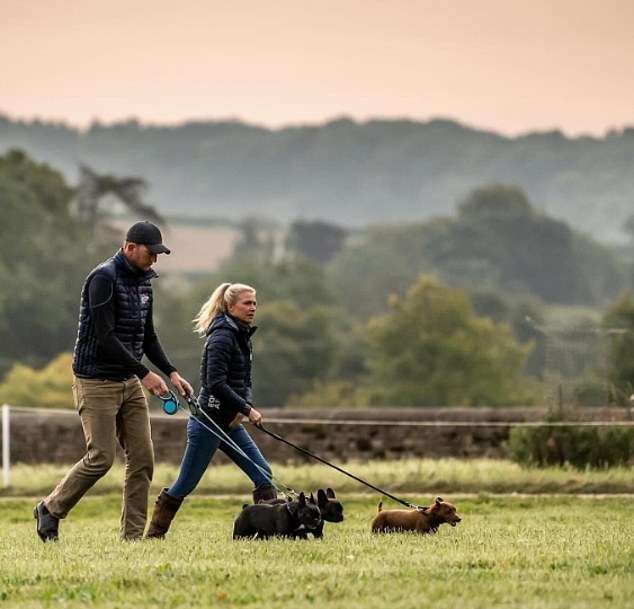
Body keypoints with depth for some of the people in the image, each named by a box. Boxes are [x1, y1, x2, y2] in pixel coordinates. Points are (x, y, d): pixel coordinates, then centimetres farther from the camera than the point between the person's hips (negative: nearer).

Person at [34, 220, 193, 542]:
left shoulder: (143, 281, 11)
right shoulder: (104, 278, -16)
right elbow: (105, 337, -22)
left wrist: (171, 372, 4)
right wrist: (145, 374, -23)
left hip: (129, 382, 8)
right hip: (96, 381, -8)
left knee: (142, 458, 0)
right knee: (100, 457, -10)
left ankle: (132, 535, 4)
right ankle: (50, 509, 11)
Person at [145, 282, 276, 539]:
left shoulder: (241, 337, 14)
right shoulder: (222, 337, -14)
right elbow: (215, 383, -22)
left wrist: (244, 407, -4)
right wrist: (247, 409, -18)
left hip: (230, 423, 9)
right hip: (209, 421, -9)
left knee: (263, 474, 1)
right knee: (185, 484, -2)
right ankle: (154, 533, 9)